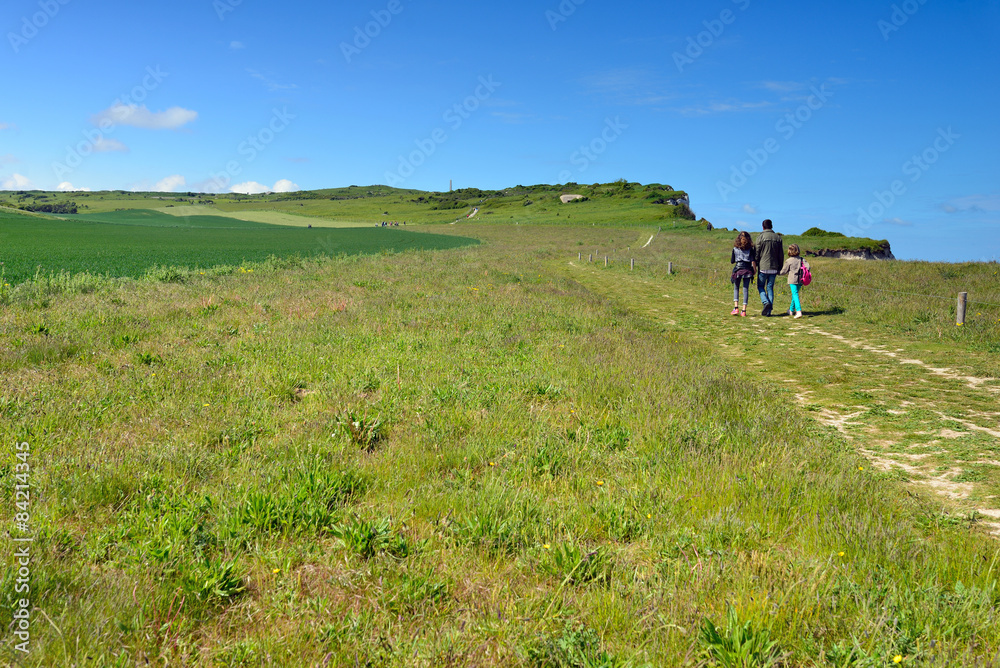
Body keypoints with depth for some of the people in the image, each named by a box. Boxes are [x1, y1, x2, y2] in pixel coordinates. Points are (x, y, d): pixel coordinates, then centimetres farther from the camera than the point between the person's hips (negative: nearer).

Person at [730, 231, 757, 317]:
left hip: (738, 269, 0)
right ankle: (744, 311, 1)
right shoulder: (750, 249, 3)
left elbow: (732, 261, 6)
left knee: (736, 288, 12)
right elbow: (753, 261, -6)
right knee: (746, 289, 4)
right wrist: (755, 269, 6)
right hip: (747, 270, 0)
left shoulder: (735, 249, 4)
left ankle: (736, 308, -4)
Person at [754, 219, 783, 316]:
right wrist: (779, 268, 15)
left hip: (763, 267, -4)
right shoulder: (778, 237, 7)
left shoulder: (761, 236, -6)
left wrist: (755, 265, 1)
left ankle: (766, 302, -15)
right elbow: (781, 255, 8)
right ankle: (768, 310, 4)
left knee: (760, 286, 10)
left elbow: (757, 252, -7)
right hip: (774, 267, 4)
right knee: (770, 288, 9)